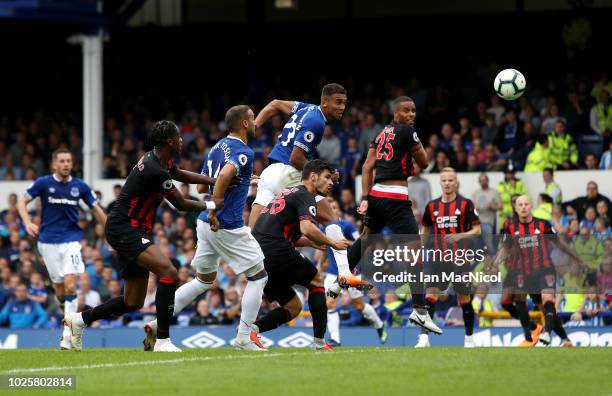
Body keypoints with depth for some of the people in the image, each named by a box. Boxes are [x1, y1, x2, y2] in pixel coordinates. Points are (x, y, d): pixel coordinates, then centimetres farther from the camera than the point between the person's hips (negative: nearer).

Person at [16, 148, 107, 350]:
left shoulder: (80, 187, 2)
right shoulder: (43, 183, -2)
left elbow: (96, 209, 12)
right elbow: (22, 202, 0)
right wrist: (28, 223, -18)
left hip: (71, 240, 0)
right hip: (48, 241, 0)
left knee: (70, 286, -15)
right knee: (60, 290, 4)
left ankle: (67, 334, -14)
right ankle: (69, 314, 35)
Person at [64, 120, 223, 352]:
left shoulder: (156, 160, 9)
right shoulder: (155, 171, -22)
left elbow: (182, 175, 31)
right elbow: (181, 205, -11)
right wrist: (213, 205, 3)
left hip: (132, 232, 10)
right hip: (124, 230, -10)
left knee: (133, 302, 12)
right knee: (169, 273, -25)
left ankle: (79, 320, 25)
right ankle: (163, 341, -24)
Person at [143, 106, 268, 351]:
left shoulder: (218, 147, 14)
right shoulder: (243, 152, -12)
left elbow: (201, 186, 23)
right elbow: (224, 176, -32)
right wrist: (214, 210, -28)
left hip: (206, 223, 9)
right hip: (227, 227, -9)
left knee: (204, 280, 20)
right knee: (258, 276, 6)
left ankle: (157, 324, 12)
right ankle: (244, 338, 5)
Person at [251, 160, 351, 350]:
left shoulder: (287, 193, 27)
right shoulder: (305, 196, -2)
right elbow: (307, 228, -20)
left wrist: (314, 242, 21)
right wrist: (332, 243, -6)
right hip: (277, 254, -8)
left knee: (293, 307, 16)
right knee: (316, 280, 16)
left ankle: (251, 328, -7)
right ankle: (319, 342, 12)